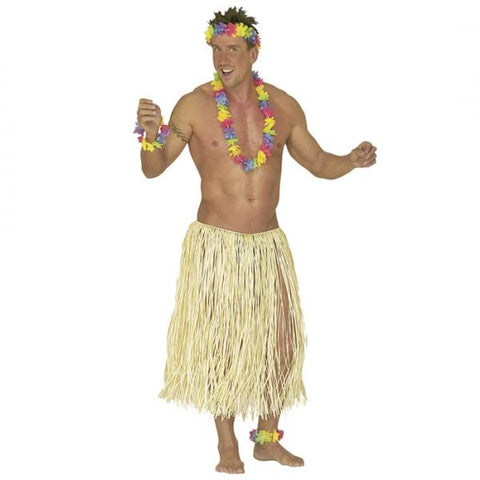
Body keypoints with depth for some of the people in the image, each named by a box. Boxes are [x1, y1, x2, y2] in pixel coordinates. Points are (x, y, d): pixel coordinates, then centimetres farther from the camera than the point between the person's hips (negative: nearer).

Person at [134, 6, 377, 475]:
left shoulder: (283, 107, 4)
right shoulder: (195, 105, -5)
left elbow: (319, 163, 13)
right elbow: (154, 168, -3)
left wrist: (352, 160, -7)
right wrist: (151, 133, -23)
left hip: (269, 243, 3)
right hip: (215, 243, -3)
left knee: (281, 344, 8)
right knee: (219, 345, 3)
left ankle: (268, 438, 26)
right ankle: (227, 445, 20)